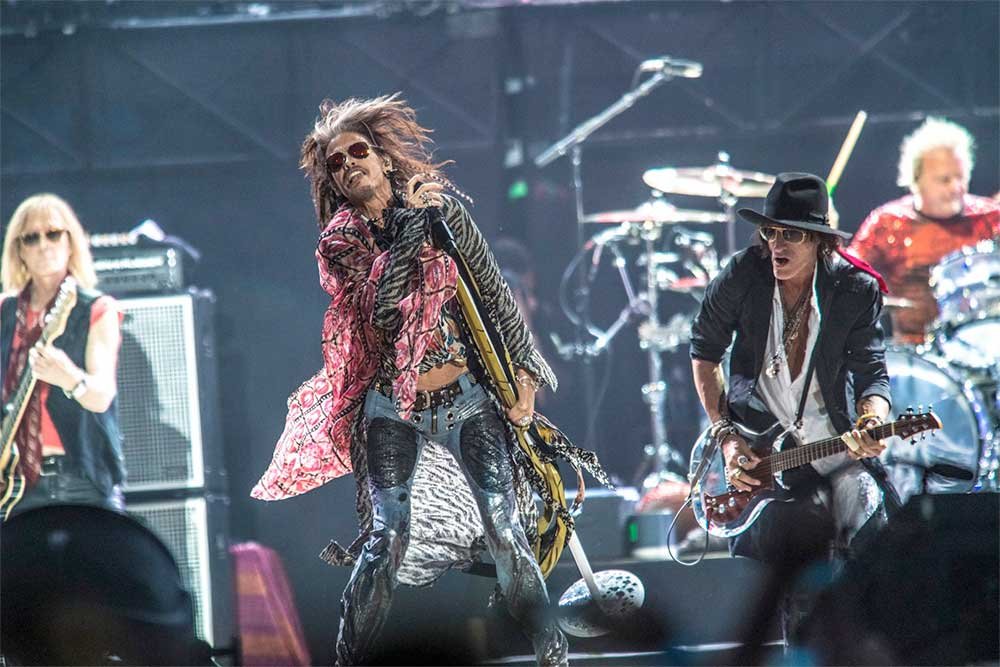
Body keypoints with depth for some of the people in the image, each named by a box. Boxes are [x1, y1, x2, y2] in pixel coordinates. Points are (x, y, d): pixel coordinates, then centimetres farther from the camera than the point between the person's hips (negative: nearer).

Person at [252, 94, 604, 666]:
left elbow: (495, 294, 6)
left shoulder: (442, 208, 3)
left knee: (505, 528, -6)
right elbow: (380, 306, -16)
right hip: (393, 410, 0)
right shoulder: (340, 244, 1)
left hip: (467, 398, 1)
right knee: (388, 538, -10)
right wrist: (410, 224, -20)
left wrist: (523, 373, -1)